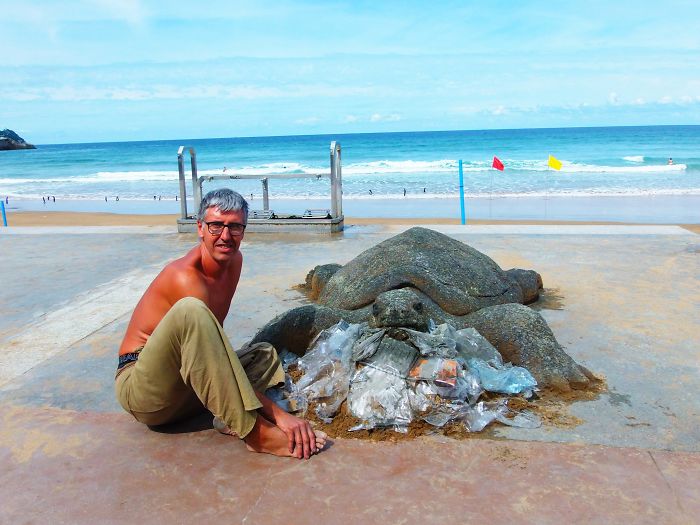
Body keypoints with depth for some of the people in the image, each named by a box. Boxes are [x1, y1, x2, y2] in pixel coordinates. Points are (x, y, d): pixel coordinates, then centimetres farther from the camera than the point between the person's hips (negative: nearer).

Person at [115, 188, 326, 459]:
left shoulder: (234, 260, 4)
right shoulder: (186, 277, -22)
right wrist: (280, 415, -31)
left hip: (184, 391, 9)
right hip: (142, 388, -9)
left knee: (266, 354, 11)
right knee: (189, 310, -34)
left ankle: (230, 417, -21)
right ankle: (253, 431, -36)